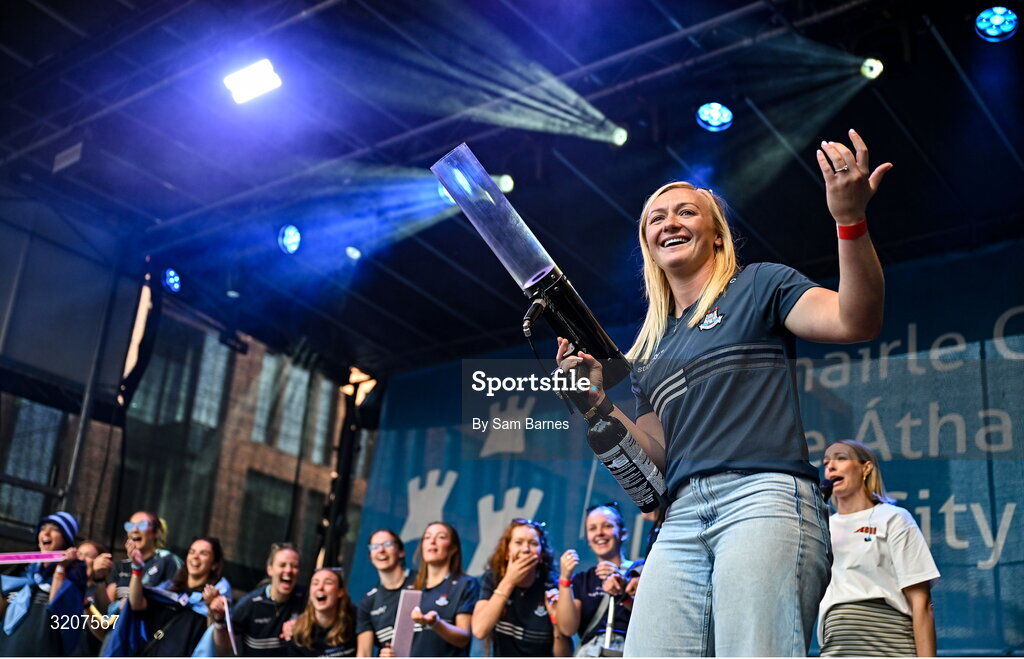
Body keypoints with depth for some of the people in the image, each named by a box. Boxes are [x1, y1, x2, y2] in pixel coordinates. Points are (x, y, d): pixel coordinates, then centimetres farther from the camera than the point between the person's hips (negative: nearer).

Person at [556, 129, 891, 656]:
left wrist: (850, 219, -20)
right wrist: (600, 404, 7)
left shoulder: (757, 286, 12)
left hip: (762, 493, -5)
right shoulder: (647, 351, 27)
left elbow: (857, 321, -6)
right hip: (682, 517, 5)